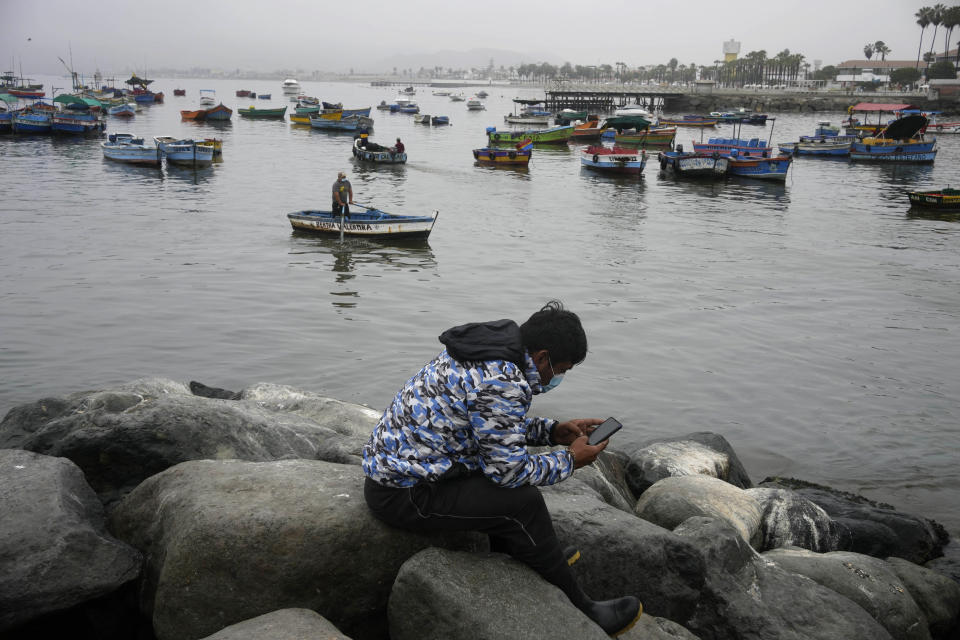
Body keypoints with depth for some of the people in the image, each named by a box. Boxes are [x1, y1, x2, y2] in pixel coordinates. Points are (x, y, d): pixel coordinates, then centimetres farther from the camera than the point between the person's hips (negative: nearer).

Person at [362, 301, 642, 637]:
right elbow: (510, 469, -19)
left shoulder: (489, 350, 5)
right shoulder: (502, 383, -25)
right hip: (403, 494, -10)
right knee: (523, 503, -15)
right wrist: (570, 460, -5)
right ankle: (580, 613, 0)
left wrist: (553, 431, 12)